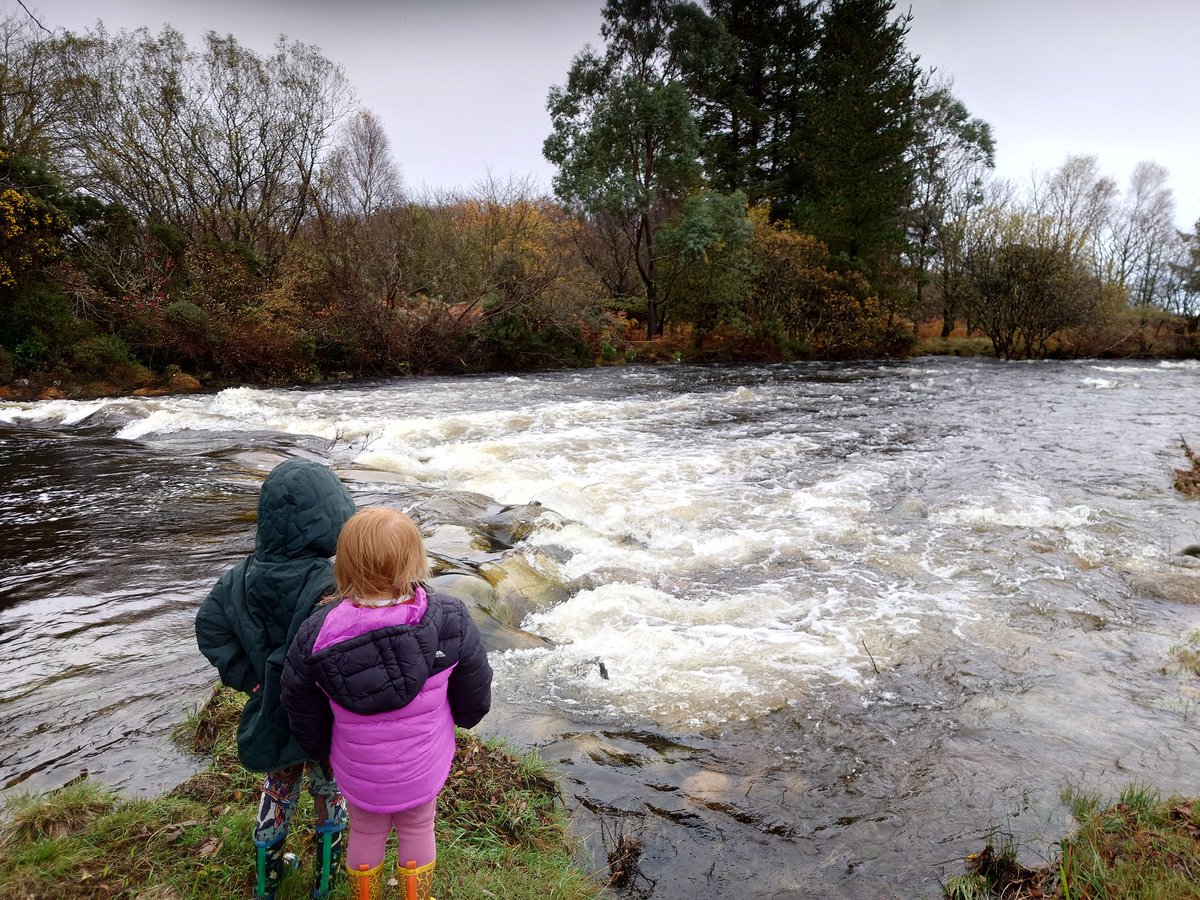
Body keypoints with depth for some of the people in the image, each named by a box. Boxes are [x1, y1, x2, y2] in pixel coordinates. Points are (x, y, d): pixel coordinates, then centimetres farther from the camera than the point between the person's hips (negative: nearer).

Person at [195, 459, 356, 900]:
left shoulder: (243, 578, -15)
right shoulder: (331, 586, -33)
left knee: (277, 792, 29)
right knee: (330, 794, 23)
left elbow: (209, 628, -3)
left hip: (271, 714, 4)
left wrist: (249, 678, 0)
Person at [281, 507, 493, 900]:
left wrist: (321, 746, 13)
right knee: (417, 831, 26)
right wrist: (465, 717, 12)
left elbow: (300, 706, -8)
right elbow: (474, 689, -12)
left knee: (365, 834, 28)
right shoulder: (448, 620, -28)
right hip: (423, 765, -1)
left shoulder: (316, 635, -25)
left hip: (357, 768, 1)